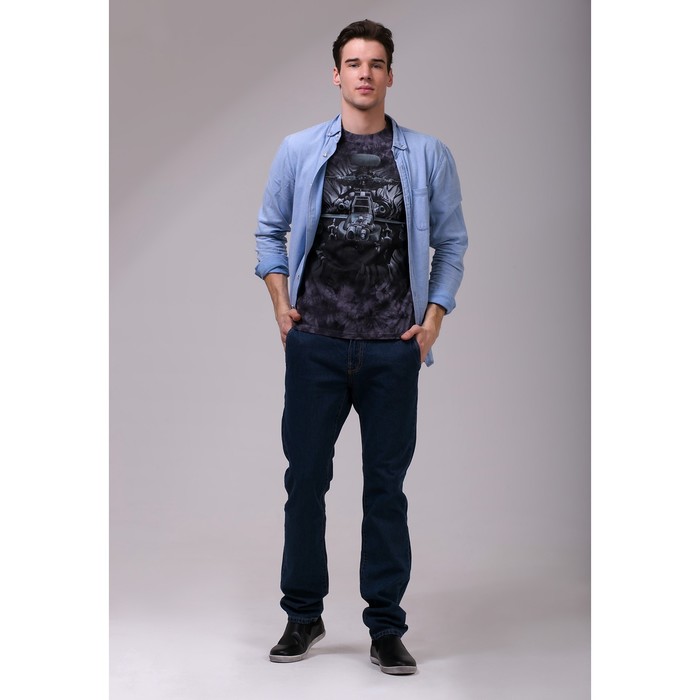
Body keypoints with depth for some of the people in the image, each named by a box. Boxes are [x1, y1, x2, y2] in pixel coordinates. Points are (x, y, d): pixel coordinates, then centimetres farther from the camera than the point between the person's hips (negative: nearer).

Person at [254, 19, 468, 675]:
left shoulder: (428, 157, 4)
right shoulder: (299, 151, 5)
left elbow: (451, 242, 10)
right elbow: (270, 232, 14)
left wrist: (434, 319, 0)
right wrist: (281, 304, 3)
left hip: (393, 350, 0)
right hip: (315, 344, 1)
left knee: (387, 485, 6)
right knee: (306, 478, 7)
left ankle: (386, 627, 17)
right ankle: (303, 615, 23)